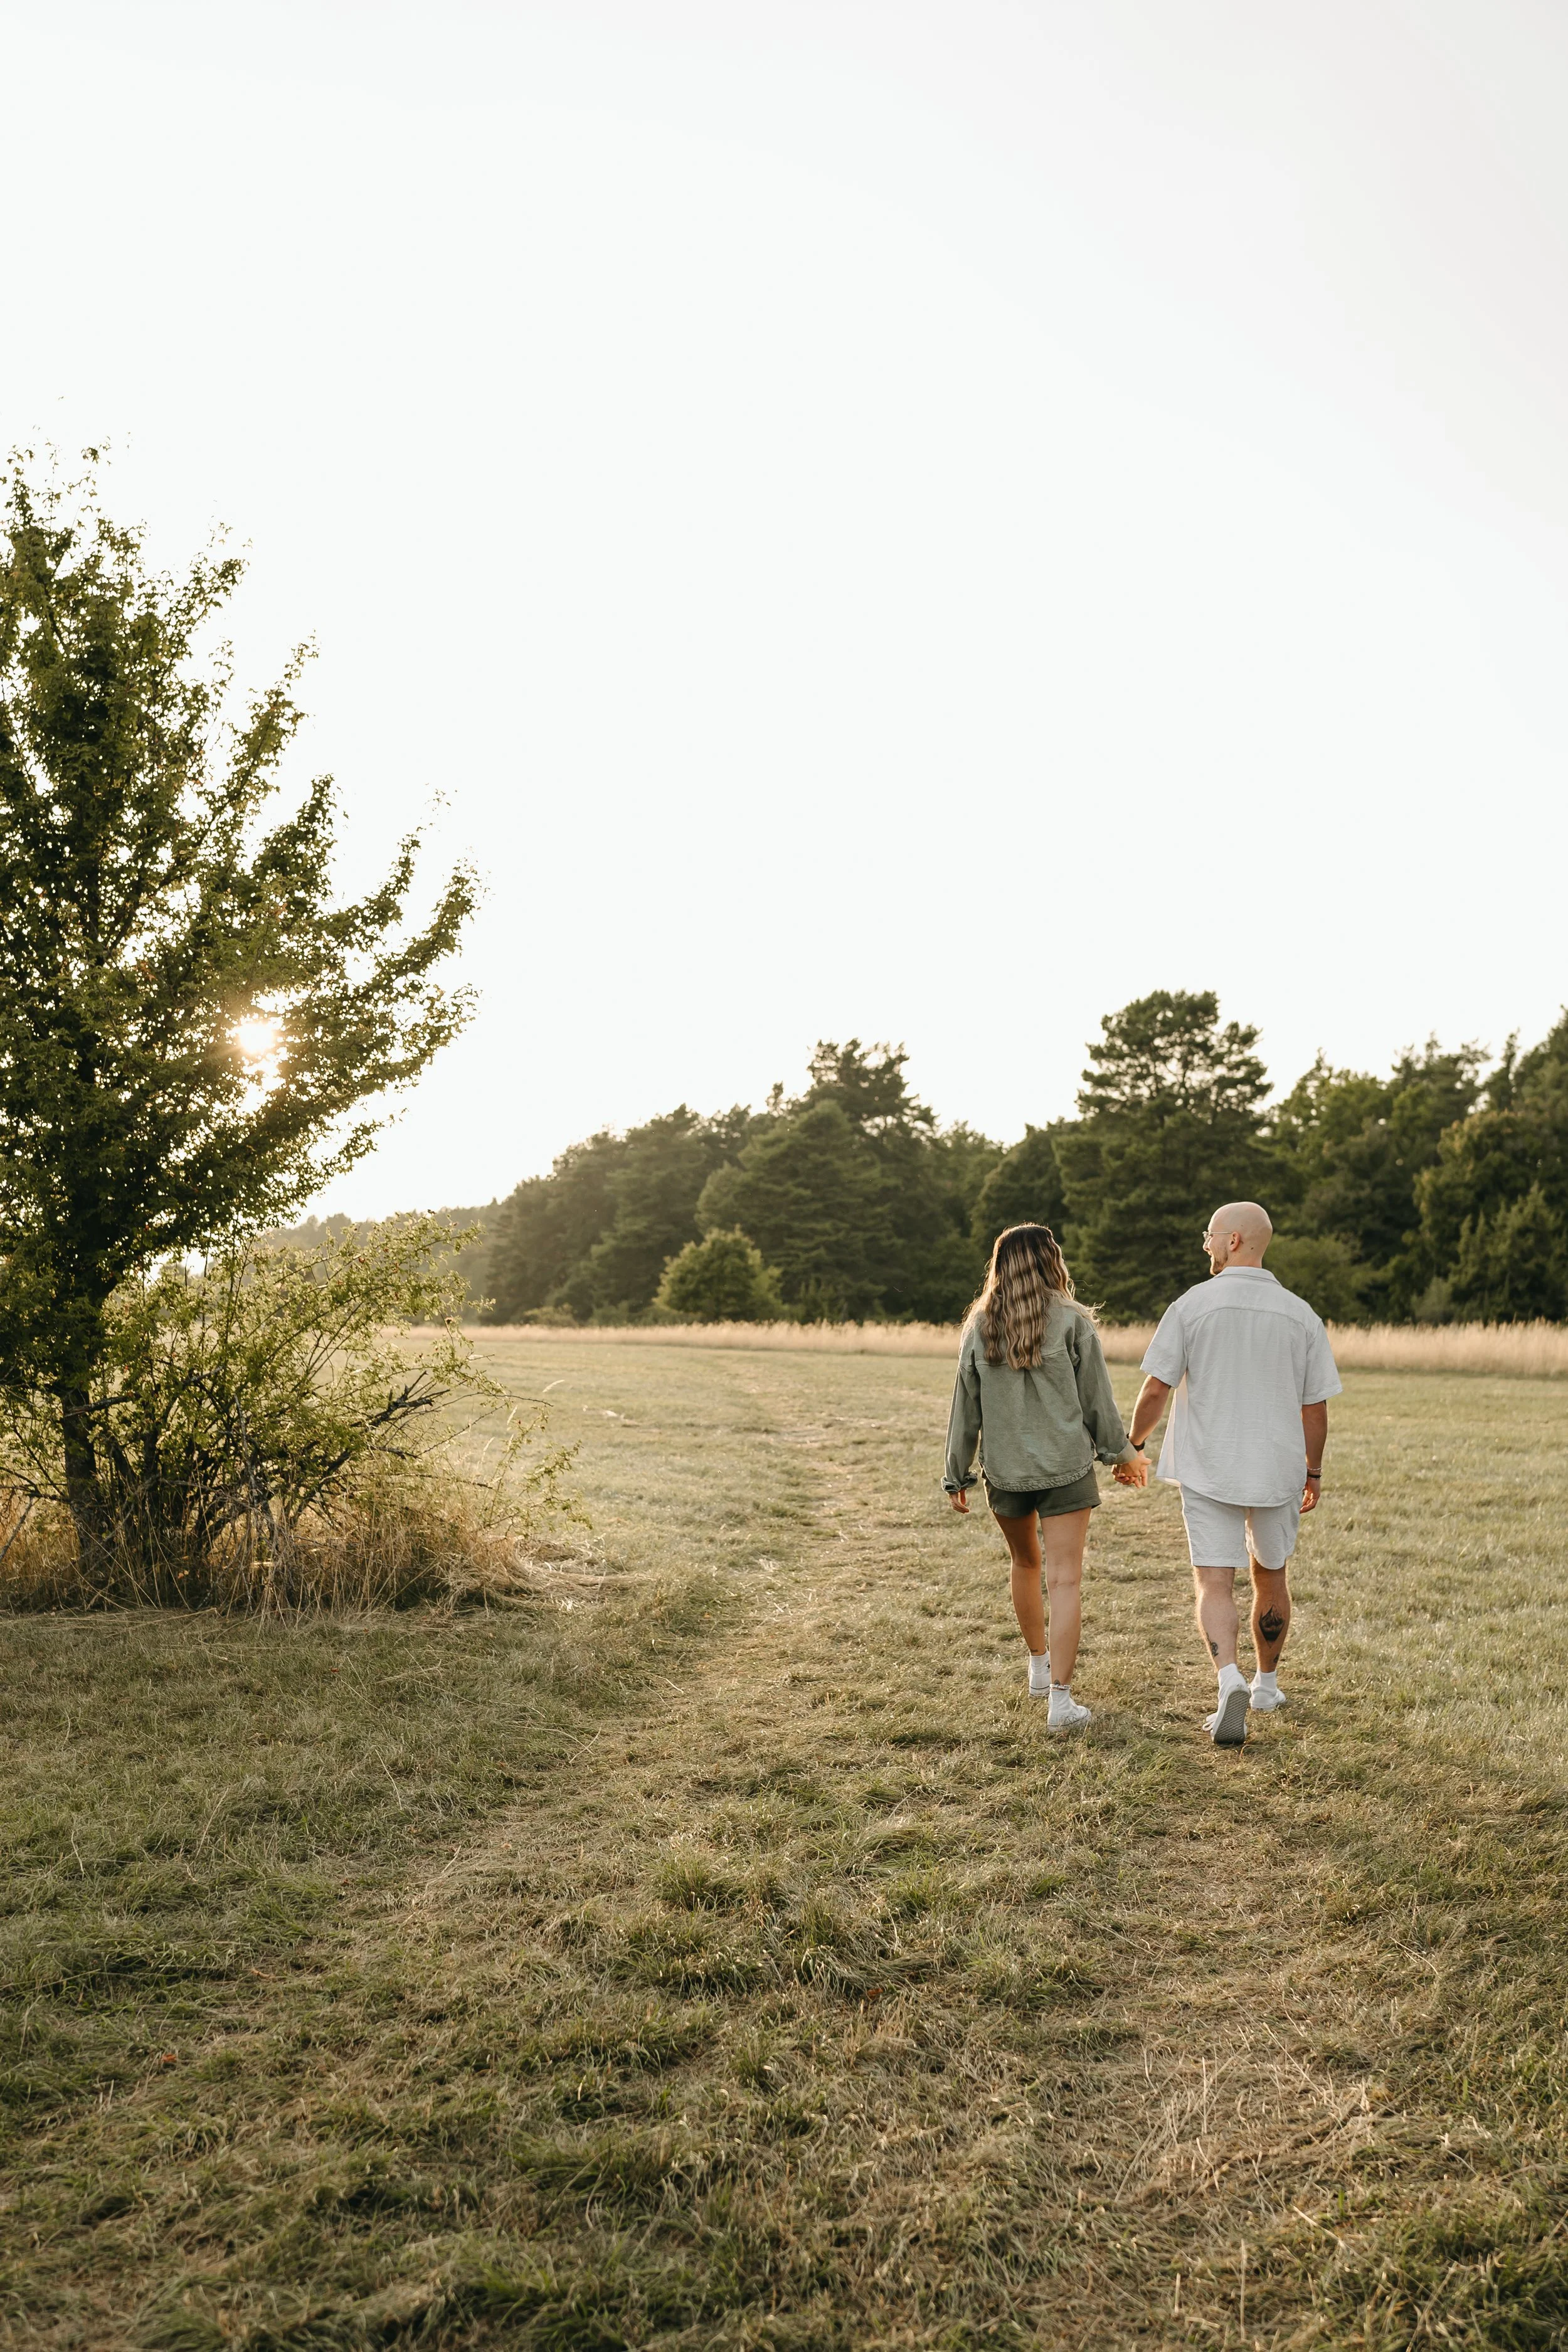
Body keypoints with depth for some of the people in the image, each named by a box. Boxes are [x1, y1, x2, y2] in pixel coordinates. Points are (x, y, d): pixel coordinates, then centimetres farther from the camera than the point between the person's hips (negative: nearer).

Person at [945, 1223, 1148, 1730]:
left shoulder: (979, 1327, 0)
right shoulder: (1071, 1321, -7)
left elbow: (965, 1407, 3)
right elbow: (1096, 1398, -2)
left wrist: (957, 1476, 12)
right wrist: (1122, 1453, 13)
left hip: (1004, 1470, 3)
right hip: (1065, 1468, -3)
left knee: (1025, 1563, 23)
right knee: (1065, 1580, -3)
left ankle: (1039, 1665, 38)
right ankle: (1060, 1698, -8)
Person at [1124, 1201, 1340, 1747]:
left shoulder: (1192, 1304, -9)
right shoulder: (1300, 1315, -3)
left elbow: (1156, 1388, -10)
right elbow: (1315, 1407, 0)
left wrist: (1132, 1443, 6)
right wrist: (1314, 1470, 15)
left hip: (1207, 1471, -2)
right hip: (1278, 1471, 3)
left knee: (1214, 1584, 0)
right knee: (1271, 1577, 20)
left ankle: (1229, 1678, -21)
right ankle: (1266, 1683, 34)